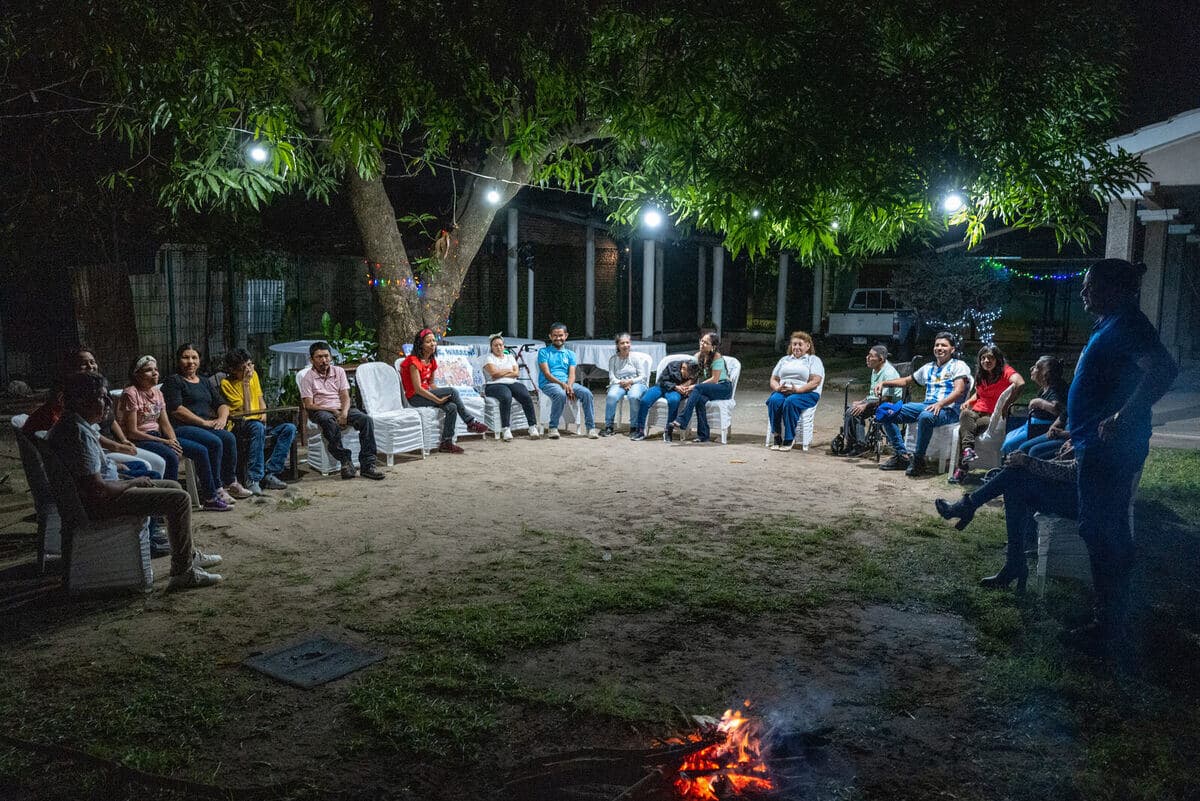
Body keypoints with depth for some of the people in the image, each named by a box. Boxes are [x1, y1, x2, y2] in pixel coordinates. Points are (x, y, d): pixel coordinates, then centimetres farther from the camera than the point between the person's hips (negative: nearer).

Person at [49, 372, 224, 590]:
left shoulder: (67, 424, 7)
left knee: (174, 487, 18)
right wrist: (134, 482, -13)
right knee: (179, 499, -16)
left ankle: (188, 555, 25)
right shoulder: (80, 434, -27)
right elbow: (98, 490, -29)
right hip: (100, 504, -11)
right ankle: (183, 572, -10)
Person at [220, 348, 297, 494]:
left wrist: (264, 413, -3)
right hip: (239, 426, -6)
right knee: (257, 427, -39)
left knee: (289, 428, -18)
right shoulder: (226, 383, -11)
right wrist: (245, 383, -19)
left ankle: (269, 473, -23)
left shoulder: (253, 374, 9)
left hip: (257, 423, 6)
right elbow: (245, 411, -16)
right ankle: (253, 479, -39)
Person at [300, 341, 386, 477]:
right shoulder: (308, 378, 3)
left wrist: (344, 413, -16)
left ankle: (367, 465, -29)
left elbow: (345, 397, 5)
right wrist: (332, 410, -16)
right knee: (329, 421, -40)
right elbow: (308, 405, -4)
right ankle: (345, 461, -33)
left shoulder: (339, 371, 13)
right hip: (321, 411, -3)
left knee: (366, 419, -25)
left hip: (342, 409, 3)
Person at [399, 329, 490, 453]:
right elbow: (418, 388, -22)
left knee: (452, 407, -20)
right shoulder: (414, 361, -16)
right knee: (452, 391, -23)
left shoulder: (432, 360, 11)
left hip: (426, 394, 8)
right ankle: (471, 423, -13)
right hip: (415, 397, -8)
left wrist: (443, 395, -4)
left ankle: (446, 443, -16)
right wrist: (438, 399, -25)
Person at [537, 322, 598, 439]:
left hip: (567, 383, 4)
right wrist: (562, 384, -19)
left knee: (586, 393, -23)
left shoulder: (570, 354, 19)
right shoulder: (544, 352, 7)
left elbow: (572, 374, 7)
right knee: (560, 394, -38)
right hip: (548, 383, -4)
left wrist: (569, 386, -16)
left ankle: (591, 427, -18)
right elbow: (547, 374, -5)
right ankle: (553, 428, -23)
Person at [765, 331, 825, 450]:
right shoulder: (784, 360, 27)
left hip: (805, 393, -4)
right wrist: (778, 388, -5)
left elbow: (815, 382, -3)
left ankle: (789, 440, -31)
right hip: (781, 392, 4)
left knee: (790, 401, -38)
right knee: (774, 400, -32)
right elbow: (773, 379, 20)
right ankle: (776, 437, -29)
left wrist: (797, 390, -18)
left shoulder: (814, 360, 12)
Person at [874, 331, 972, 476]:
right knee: (888, 414, -8)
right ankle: (902, 456, -8)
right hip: (926, 406, 7)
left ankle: (918, 460, -27)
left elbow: (959, 391, -11)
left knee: (926, 416, -42)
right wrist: (884, 383, 14)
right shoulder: (929, 368, 26)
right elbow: (906, 380, 31)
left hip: (948, 409, -7)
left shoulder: (958, 366, 5)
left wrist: (940, 404, -29)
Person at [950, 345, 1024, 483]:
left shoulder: (1005, 371, -6)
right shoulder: (981, 376, 17)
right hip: (977, 412, 6)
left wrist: (1006, 405, -29)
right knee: (965, 414, -31)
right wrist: (969, 401, 13)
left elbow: (1020, 383, -28)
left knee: (964, 428, -30)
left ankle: (962, 467, -26)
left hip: (994, 416, -6)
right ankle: (968, 448, -45)